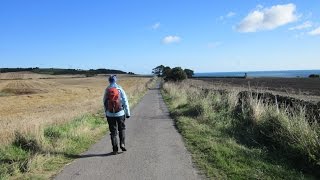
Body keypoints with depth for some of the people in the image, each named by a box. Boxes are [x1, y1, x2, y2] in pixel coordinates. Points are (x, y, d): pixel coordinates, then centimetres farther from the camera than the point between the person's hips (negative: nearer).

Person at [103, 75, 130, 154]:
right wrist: (128, 113, 2)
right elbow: (125, 102, -5)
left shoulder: (106, 90, 1)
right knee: (122, 129, 19)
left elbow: (104, 103, 7)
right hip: (120, 113, -1)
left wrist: (106, 113, 18)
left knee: (113, 132, 9)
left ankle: (115, 149, 10)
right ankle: (122, 144, 6)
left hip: (110, 114, 2)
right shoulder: (120, 89, -6)